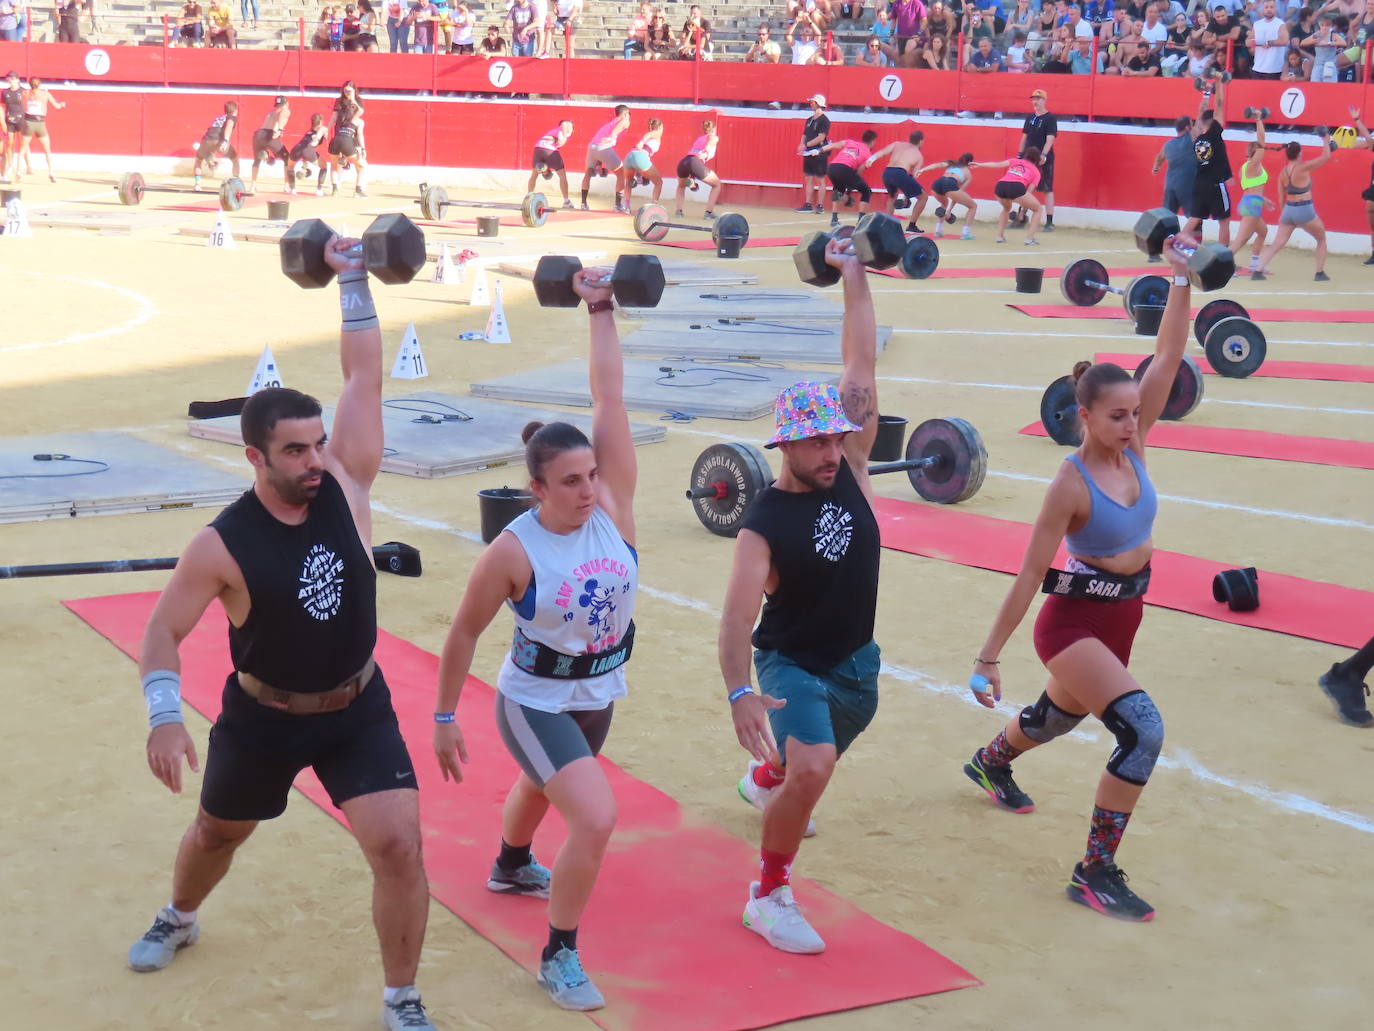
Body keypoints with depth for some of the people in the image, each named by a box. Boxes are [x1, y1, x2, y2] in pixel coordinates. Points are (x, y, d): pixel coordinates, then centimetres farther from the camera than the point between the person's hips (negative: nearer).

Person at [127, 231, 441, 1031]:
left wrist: (354, 285, -20)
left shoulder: (345, 484, -15)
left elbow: (364, 377, -15)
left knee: (400, 847, -13)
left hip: (360, 707, 1)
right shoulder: (222, 545, -22)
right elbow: (163, 632, -14)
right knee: (217, 832, 25)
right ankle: (179, 919, 60)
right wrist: (165, 715, -27)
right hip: (263, 717, -1)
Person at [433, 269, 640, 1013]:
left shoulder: (611, 506, -18)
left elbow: (609, 398, -20)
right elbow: (465, 633, -13)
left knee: (543, 788, 32)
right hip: (535, 702, -6)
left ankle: (511, 869, 64)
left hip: (599, 695, 6)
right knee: (596, 818, -20)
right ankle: (558, 958, -1)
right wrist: (444, 717, -8)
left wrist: (601, 312, -21)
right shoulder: (513, 552, -27)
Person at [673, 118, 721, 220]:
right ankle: (709, 212, 7)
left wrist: (692, 177, 36)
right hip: (696, 162, -5)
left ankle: (679, 210, 18)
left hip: (683, 162, 5)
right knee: (717, 184, 18)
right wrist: (706, 153, -18)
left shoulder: (698, 138, 37)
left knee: (681, 185, 36)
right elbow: (710, 143, -3)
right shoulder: (714, 137, 21)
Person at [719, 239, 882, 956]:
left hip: (857, 660, 7)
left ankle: (765, 777, 66)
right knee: (812, 770, -29)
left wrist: (854, 279, -15)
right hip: (792, 665, -6)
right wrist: (740, 692, -47)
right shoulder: (764, 524, -24)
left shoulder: (848, 471, -10)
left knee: (810, 763, 29)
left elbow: (861, 368, -12)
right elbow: (738, 616, -31)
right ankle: (768, 898, -10)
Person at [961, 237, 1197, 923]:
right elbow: (1030, 574, -19)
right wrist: (989, 657, -16)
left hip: (1121, 621, 8)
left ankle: (991, 762, 63)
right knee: (1142, 731, -24)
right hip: (1074, 626, -8)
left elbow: (1168, 357, -10)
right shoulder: (1073, 484, -22)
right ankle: (1096, 873, -15)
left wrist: (1182, 282, -19)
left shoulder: (1132, 448, -4)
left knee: (1057, 718, 30)